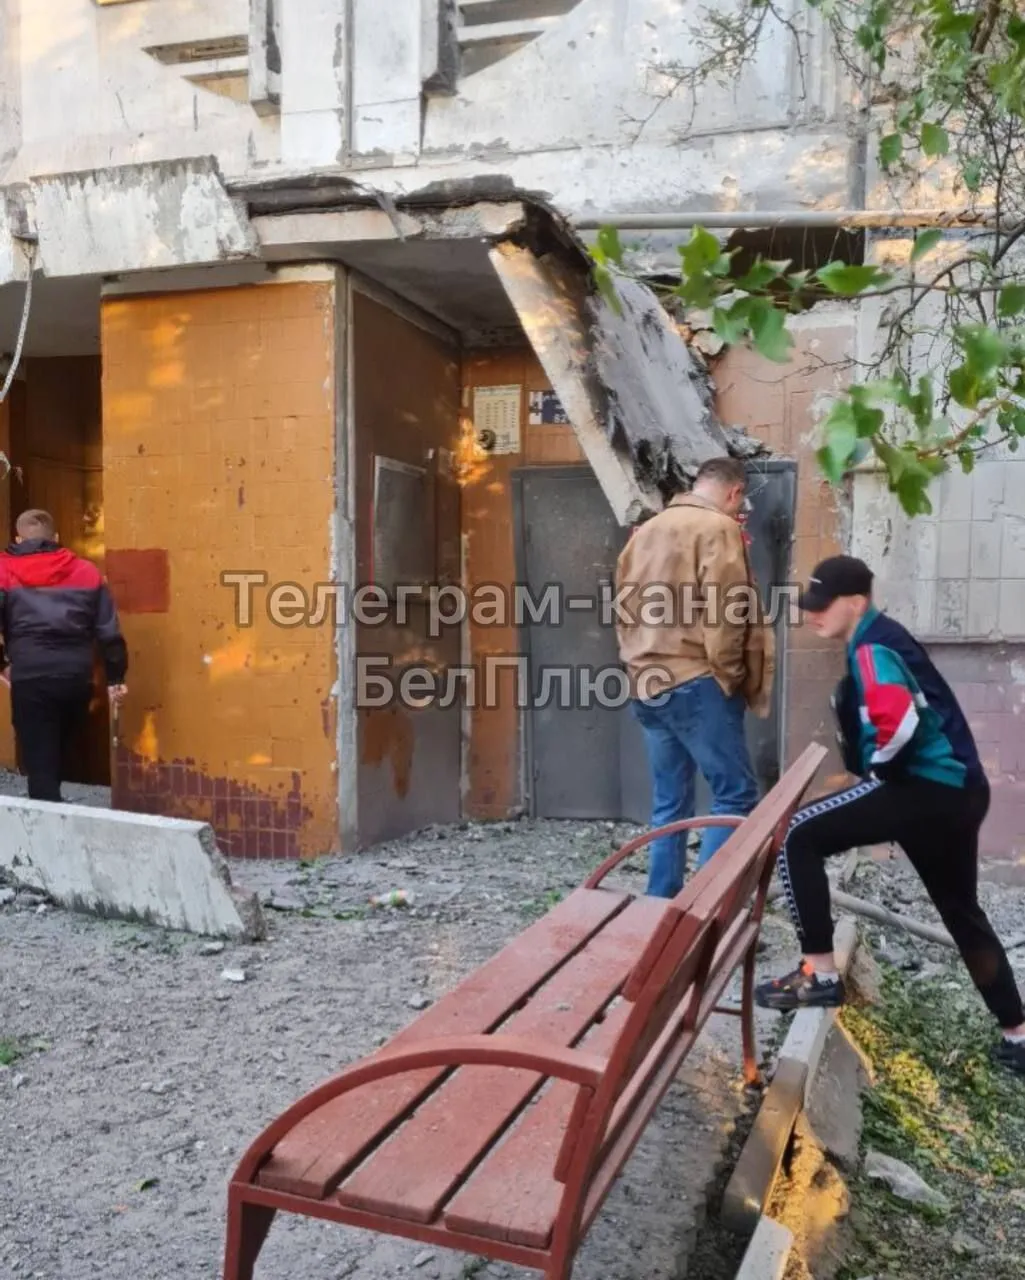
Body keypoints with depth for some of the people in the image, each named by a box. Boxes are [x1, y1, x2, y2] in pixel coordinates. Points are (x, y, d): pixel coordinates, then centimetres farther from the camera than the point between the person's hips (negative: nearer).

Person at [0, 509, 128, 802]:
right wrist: (115, 677, 14)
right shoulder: (87, 571, 12)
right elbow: (109, 632, 8)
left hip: (30, 679, -3)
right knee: (58, 759, 22)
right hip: (77, 677, 3)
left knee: (40, 765, 1)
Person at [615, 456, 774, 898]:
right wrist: (730, 676, -4)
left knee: (669, 803, 13)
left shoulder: (646, 530, 18)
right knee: (736, 795, -2)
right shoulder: (718, 528, -6)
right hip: (694, 683, -8)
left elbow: (625, 607, 18)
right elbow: (724, 613, -14)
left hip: (646, 684, 8)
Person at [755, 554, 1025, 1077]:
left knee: (800, 837, -10)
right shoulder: (884, 639, 17)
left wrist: (877, 769, -12)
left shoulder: (872, 649, -13)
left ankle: (819, 974, -6)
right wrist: (873, 766, 18)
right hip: (959, 790, 11)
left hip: (926, 785, -11)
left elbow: (900, 721, -30)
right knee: (963, 914, 24)